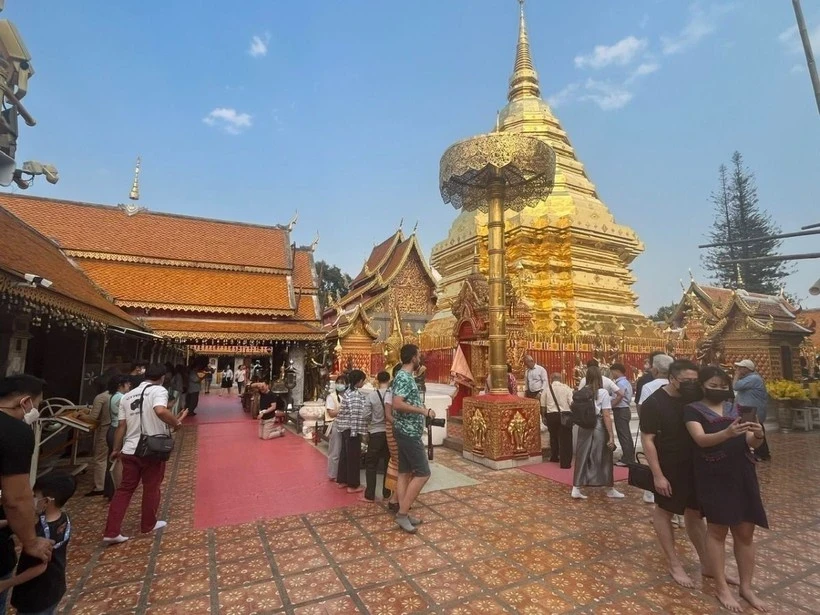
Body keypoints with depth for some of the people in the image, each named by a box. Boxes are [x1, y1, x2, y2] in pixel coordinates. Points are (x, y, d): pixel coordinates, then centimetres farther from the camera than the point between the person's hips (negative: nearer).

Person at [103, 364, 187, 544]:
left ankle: (111, 532, 13)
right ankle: (148, 524, 28)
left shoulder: (127, 396, 10)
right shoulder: (159, 390, -11)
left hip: (130, 450, 5)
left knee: (125, 489, 15)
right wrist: (177, 423, -16)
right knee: (151, 488, 13)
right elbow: (161, 411, -32)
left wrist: (116, 449, 18)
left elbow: (121, 425, 9)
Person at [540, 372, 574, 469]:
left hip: (551, 415, 3)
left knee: (553, 436, 21)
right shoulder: (566, 388, -5)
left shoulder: (546, 389, 2)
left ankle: (554, 457, 37)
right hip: (565, 415, -3)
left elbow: (543, 405, 6)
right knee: (565, 438, 3)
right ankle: (565, 462, 3)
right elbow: (572, 403, -10)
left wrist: (544, 416, 18)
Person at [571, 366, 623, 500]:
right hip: (599, 428, -4)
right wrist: (611, 435, -9)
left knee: (582, 457, 9)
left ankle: (576, 489, 7)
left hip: (584, 427, 4)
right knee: (604, 458, 11)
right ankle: (610, 490, 27)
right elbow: (606, 416, -12)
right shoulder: (603, 392, -9)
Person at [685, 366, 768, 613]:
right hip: (713, 478, -5)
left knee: (745, 532, 11)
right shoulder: (693, 410, -6)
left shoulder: (736, 408, 11)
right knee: (717, 530, 5)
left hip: (742, 475, 5)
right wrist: (727, 433, -38)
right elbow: (701, 439, -21)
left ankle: (746, 587, 28)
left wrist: (758, 435, -19)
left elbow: (752, 443, 4)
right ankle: (721, 587, 20)